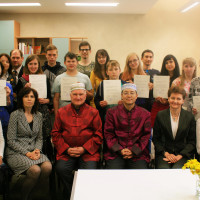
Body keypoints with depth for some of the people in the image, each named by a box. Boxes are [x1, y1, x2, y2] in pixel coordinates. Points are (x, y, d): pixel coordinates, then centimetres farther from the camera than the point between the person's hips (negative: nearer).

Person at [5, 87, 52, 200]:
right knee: (35, 170, -30)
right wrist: (27, 153, -15)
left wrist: (37, 150, -5)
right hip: (16, 153, -4)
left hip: (33, 151, 4)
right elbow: (11, 140, -6)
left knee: (47, 167, -27)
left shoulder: (38, 116, 11)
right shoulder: (15, 115, -4)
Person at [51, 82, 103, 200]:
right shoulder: (62, 112, 13)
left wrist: (84, 149, -8)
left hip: (88, 152, -1)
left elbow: (98, 135, 5)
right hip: (67, 152, 2)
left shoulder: (93, 112, 8)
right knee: (61, 168, -25)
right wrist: (67, 149, -4)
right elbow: (56, 134, 11)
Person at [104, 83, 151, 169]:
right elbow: (108, 134, 7)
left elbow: (146, 135, 7)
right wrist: (120, 150, -7)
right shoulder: (112, 112, 9)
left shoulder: (145, 114, 11)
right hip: (115, 153, 0)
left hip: (138, 153, 1)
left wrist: (134, 151, -6)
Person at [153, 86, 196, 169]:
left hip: (183, 155, 0)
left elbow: (192, 141, 6)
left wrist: (180, 156, -7)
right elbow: (156, 139, 8)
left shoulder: (190, 116, 5)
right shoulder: (160, 115, 6)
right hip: (163, 154, 1)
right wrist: (166, 153, -6)